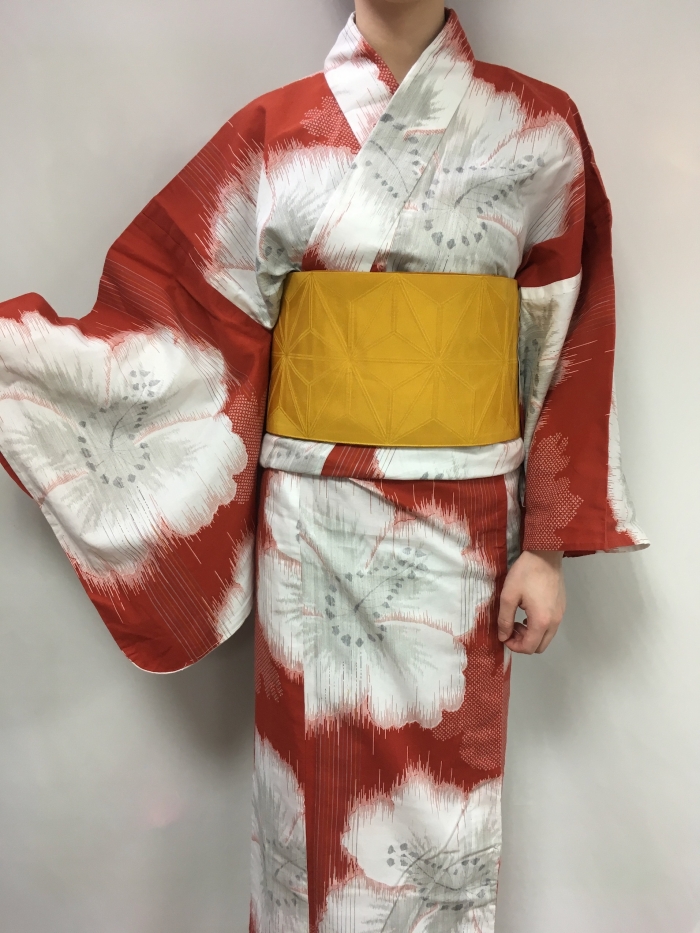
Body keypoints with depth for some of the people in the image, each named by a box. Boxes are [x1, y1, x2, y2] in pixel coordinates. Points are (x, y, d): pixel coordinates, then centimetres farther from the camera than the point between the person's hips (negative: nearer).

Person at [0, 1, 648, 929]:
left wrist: (549, 545, -3)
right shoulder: (276, 131, 4)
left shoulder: (537, 128, 3)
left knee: (440, 796, 10)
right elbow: (178, 310, 3)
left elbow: (567, 353, 1)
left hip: (461, 527, 0)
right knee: (316, 782, 12)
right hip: (309, 520, 1)